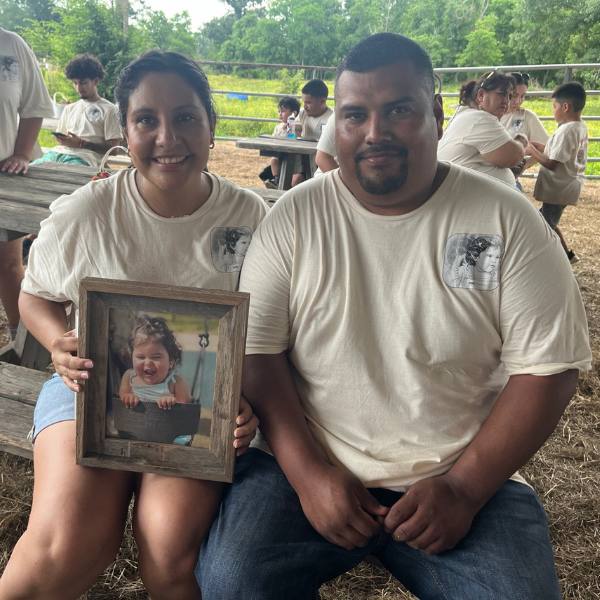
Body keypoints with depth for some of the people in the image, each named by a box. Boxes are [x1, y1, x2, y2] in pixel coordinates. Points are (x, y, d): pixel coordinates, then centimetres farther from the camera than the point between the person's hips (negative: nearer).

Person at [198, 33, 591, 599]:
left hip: (464, 478, 1)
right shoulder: (293, 217, -1)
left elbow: (547, 367, -4)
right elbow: (257, 352, -3)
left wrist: (463, 488, -12)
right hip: (309, 466, 1)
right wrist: (307, 473, -13)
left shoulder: (505, 219, -3)